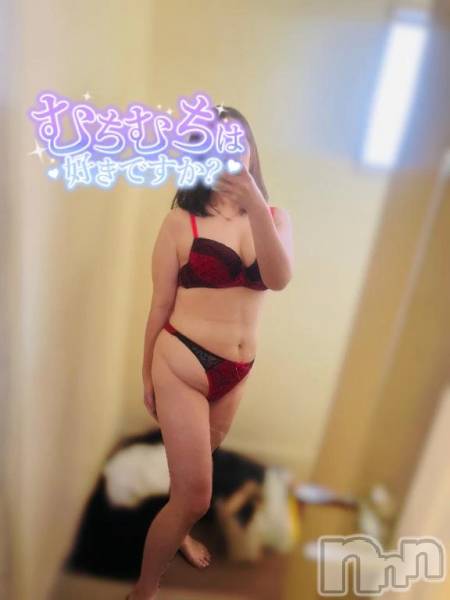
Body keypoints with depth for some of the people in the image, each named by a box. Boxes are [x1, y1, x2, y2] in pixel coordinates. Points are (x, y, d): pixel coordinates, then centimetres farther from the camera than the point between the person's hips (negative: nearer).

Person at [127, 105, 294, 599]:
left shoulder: (275, 217, 2)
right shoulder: (182, 220, -9)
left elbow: (279, 279, -17)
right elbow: (161, 305, -3)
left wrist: (253, 201, -30)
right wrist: (147, 376, 5)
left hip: (237, 371, 5)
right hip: (183, 365, -5)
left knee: (198, 465, 27)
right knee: (195, 494, 0)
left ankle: (176, 532, 58)